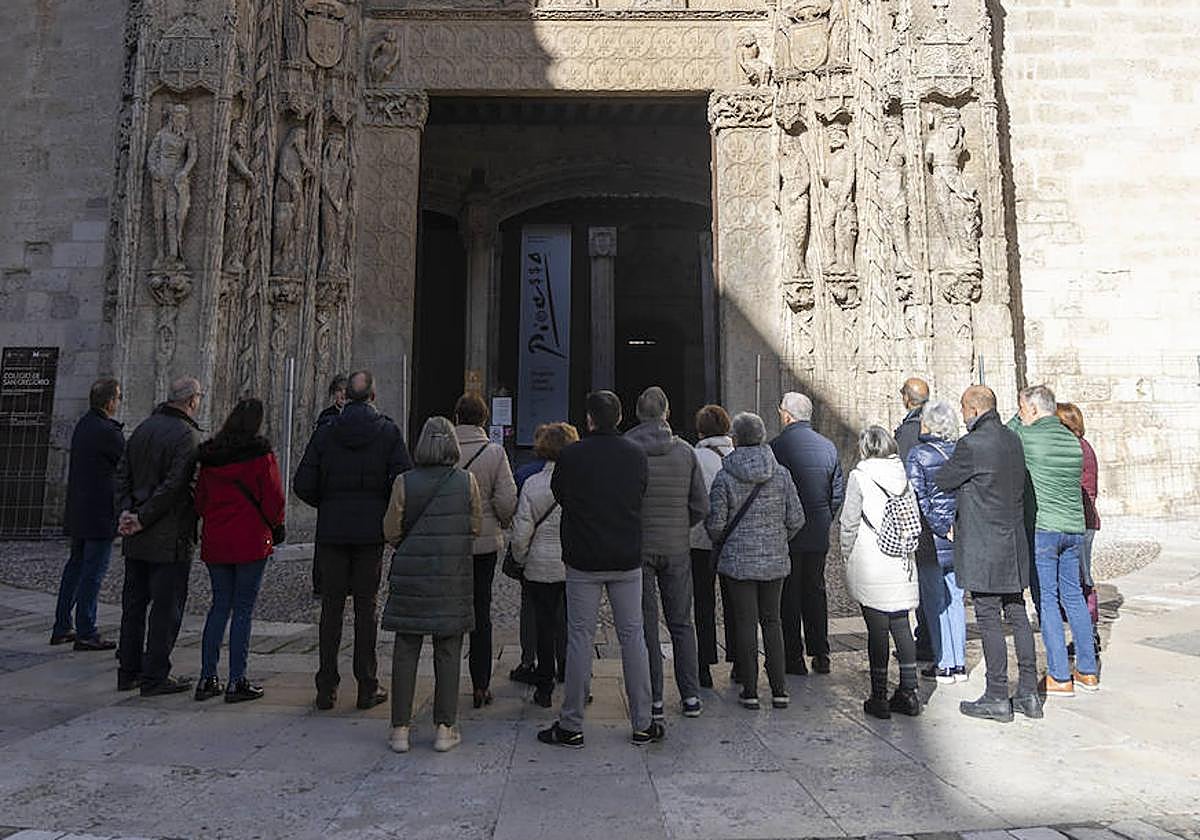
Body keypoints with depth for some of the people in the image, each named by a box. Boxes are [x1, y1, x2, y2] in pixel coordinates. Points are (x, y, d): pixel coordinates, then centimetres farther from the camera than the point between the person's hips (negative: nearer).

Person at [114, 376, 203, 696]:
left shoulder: (143, 428, 11)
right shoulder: (188, 436, -14)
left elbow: (122, 474, 9)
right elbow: (174, 486, -21)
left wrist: (127, 511, 0)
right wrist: (142, 519, -14)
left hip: (136, 538, 8)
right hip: (170, 538, -8)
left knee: (134, 602, 15)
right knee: (167, 605, 0)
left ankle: (128, 670, 24)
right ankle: (155, 675, 5)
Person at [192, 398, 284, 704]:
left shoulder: (209, 455, 6)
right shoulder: (260, 454, -10)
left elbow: (200, 499, 13)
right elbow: (273, 498, -8)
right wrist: (275, 526, 9)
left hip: (214, 541, 5)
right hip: (250, 541, -5)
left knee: (219, 605, 14)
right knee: (243, 609, 1)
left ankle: (207, 678, 16)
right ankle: (237, 681, 5)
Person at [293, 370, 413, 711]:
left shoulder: (325, 431, 1)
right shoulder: (389, 431, -2)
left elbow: (303, 485, -2)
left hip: (331, 530, 1)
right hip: (371, 531, -1)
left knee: (331, 606, 8)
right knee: (365, 607, 5)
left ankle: (326, 688, 12)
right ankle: (367, 687, 9)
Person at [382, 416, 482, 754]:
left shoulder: (404, 483, -5)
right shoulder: (467, 481, -5)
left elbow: (391, 532, 0)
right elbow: (476, 527, 3)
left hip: (411, 575, 0)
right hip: (453, 577, 0)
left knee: (405, 651, 9)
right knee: (448, 653, 8)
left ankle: (400, 729, 15)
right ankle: (444, 728, 14)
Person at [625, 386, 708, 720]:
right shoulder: (684, 451, -2)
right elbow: (701, 507, 0)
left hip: (637, 548, -2)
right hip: (677, 549, 2)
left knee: (645, 625, 7)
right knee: (681, 623, 13)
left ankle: (654, 699, 11)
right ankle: (691, 696, 17)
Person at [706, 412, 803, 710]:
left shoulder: (725, 477, -11)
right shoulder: (781, 474, -2)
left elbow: (715, 523, -10)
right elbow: (796, 519, 0)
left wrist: (719, 546, 11)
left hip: (739, 561, -3)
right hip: (775, 561, 3)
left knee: (746, 623, 6)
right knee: (772, 621, 14)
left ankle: (750, 691, 13)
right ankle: (779, 690, 16)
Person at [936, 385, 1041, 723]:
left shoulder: (971, 445, -17)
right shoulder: (1013, 440, 8)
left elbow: (942, 481, -7)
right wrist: (962, 522, 20)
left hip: (983, 549, -8)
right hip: (1015, 543, 8)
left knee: (989, 620, 0)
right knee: (1018, 616, 14)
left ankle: (997, 698, 7)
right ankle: (1028, 693, 22)